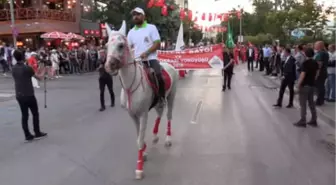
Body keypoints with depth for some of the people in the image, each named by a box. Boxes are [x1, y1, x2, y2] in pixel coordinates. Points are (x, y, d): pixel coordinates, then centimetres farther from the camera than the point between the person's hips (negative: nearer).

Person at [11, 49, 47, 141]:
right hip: (29, 95, -6)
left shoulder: (14, 69, 5)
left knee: (24, 115, 9)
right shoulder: (27, 68, -14)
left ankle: (27, 135, 12)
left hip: (19, 96, 6)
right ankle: (37, 133, 16)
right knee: (35, 114, 9)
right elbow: (38, 77, -6)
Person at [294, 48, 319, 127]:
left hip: (304, 85, -7)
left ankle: (302, 122, 3)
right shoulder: (315, 63, 5)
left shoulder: (305, 63, -18)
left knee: (303, 104, -1)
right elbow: (317, 74, 12)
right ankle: (314, 121, 20)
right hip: (312, 85, 7)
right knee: (311, 103, 15)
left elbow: (302, 75, -20)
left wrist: (298, 85, -12)